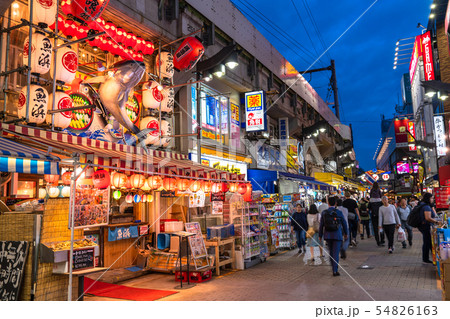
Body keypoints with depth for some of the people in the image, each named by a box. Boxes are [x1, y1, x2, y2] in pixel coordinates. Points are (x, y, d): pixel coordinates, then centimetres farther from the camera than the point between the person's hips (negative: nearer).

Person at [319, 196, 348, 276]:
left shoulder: (324, 213, -4)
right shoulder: (339, 212, -8)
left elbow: (321, 225, -1)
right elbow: (344, 224, 3)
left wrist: (320, 235, 9)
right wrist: (346, 233, 18)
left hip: (328, 235, 3)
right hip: (337, 235, -2)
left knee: (331, 252, 18)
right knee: (336, 253, 1)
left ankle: (334, 268, 29)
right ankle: (335, 271, -2)